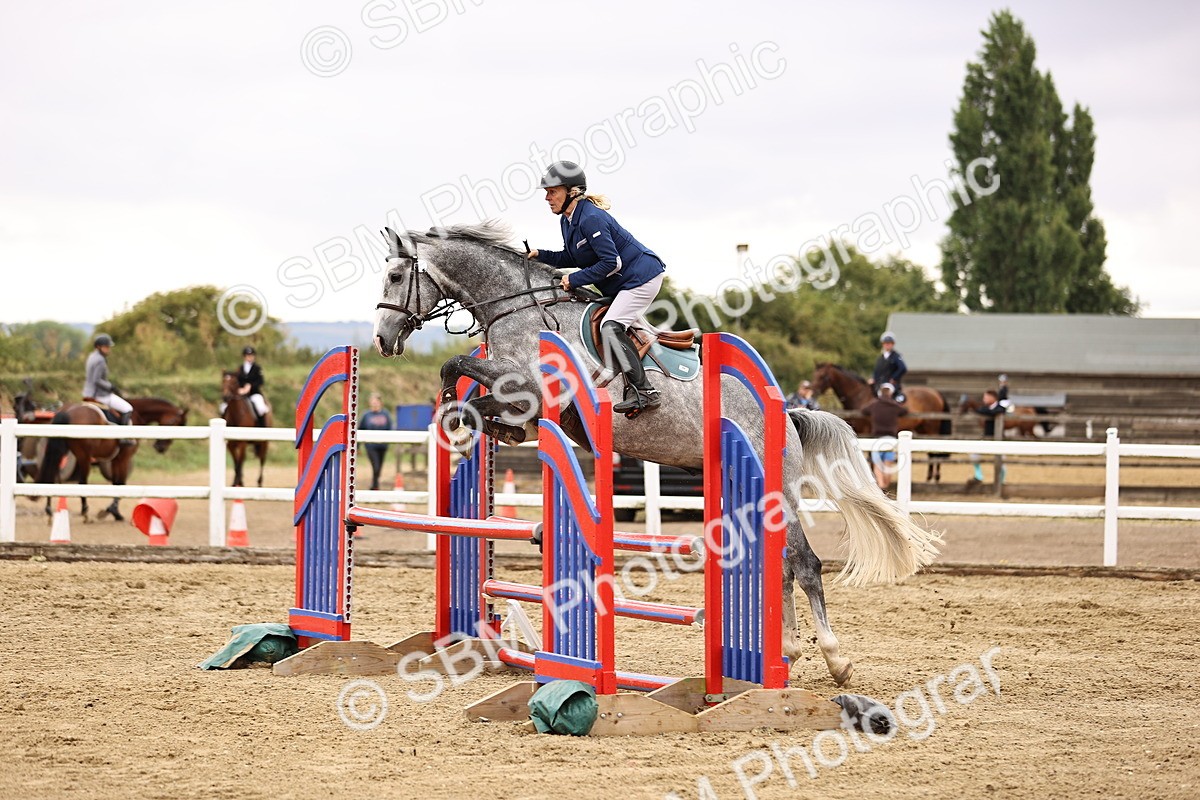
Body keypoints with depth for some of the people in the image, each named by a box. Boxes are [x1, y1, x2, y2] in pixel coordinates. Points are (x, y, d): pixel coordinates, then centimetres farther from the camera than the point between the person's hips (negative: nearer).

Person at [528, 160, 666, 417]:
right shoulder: (568, 220, 7)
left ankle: (645, 393, -20)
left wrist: (575, 280, -20)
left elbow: (611, 263, -25)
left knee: (611, 328, -20)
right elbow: (572, 258, 16)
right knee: (614, 330, 10)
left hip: (641, 277, -11)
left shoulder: (591, 219, -24)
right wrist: (540, 255, 4)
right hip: (620, 285, 11)